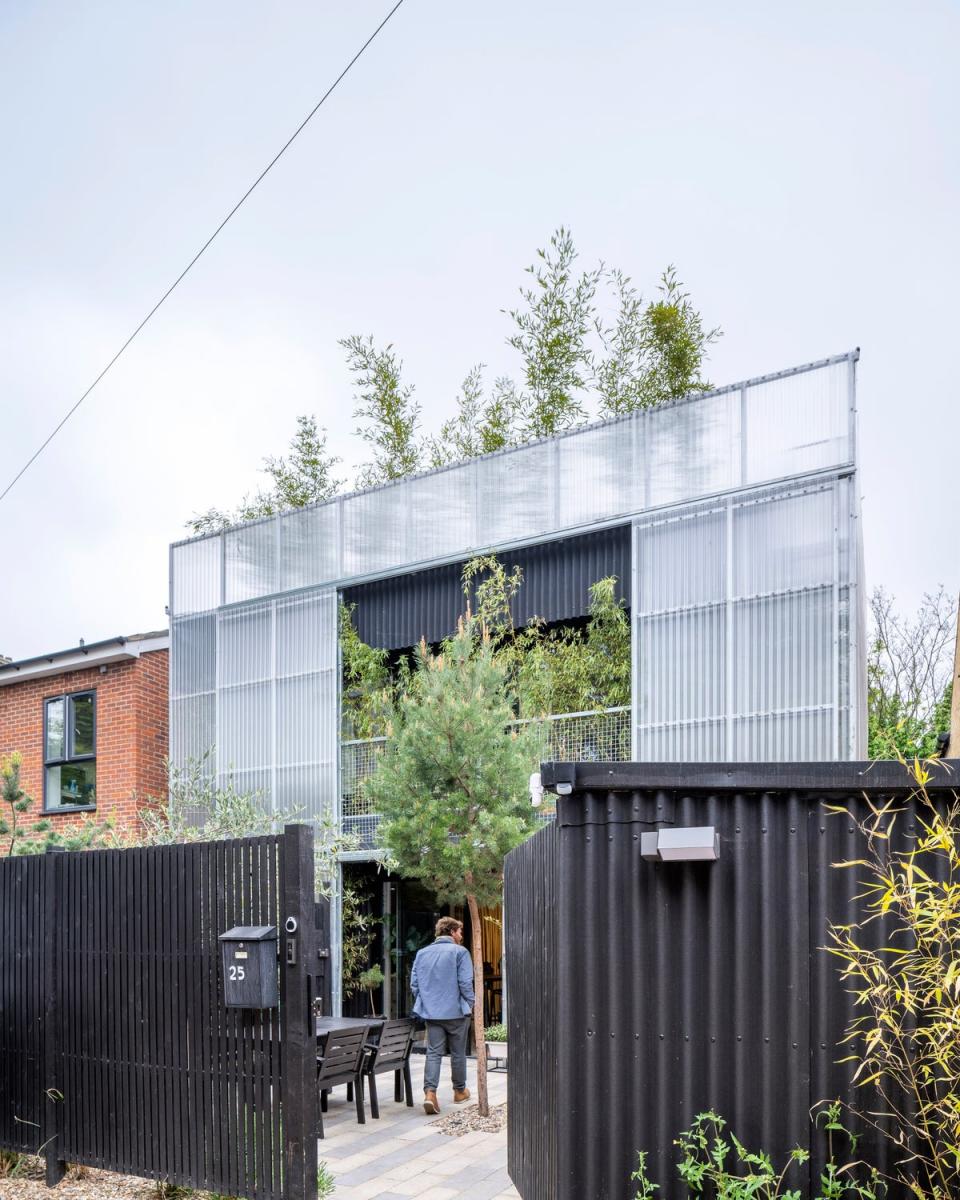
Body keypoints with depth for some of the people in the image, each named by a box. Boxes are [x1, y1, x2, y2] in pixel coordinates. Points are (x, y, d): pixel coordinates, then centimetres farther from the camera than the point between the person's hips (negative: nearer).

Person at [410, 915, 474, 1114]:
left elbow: (414, 983, 8)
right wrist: (470, 1004, 1)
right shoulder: (459, 952, -7)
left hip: (431, 1012, 4)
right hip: (456, 1012, -3)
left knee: (433, 1053, 2)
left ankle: (430, 1092, -14)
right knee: (458, 1053, 12)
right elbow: (465, 983, -12)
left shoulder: (422, 953, 8)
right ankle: (460, 1091, 25)